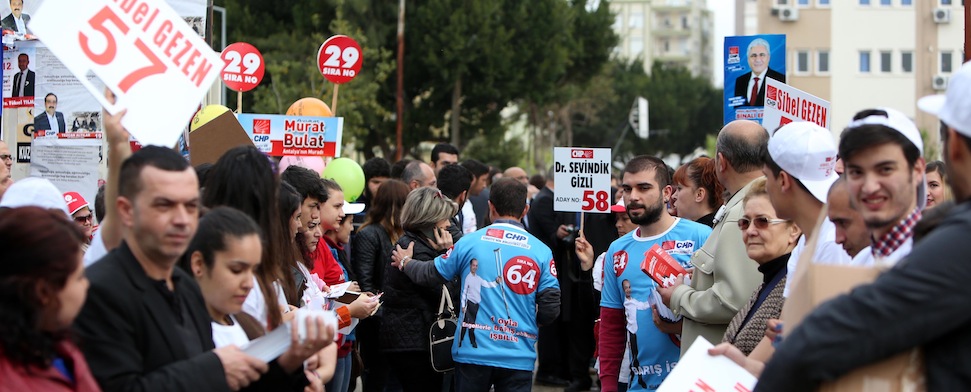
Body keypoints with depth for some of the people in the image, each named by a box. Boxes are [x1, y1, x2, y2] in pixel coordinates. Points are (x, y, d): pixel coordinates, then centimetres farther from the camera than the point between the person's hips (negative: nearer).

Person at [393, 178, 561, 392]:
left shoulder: (470, 242, -1)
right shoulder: (541, 251, -2)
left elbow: (431, 275, 9)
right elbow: (550, 308, -3)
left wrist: (405, 262, 30)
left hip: (473, 352, 0)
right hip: (519, 356, 0)